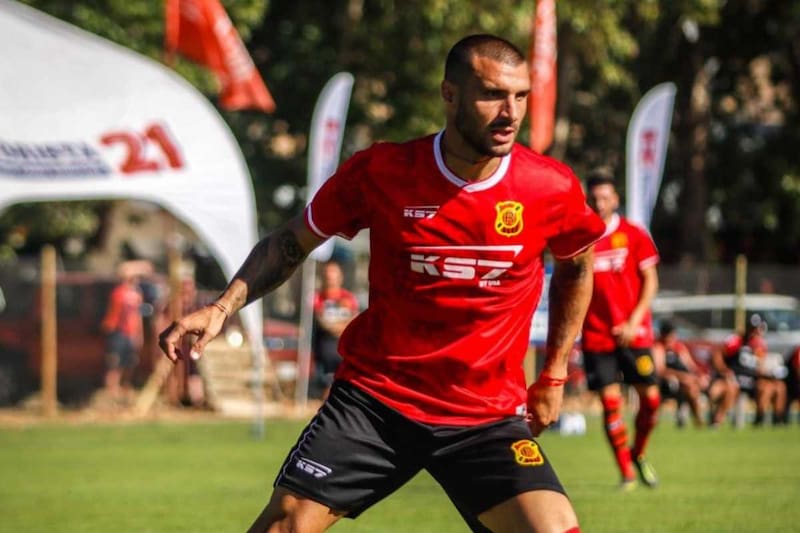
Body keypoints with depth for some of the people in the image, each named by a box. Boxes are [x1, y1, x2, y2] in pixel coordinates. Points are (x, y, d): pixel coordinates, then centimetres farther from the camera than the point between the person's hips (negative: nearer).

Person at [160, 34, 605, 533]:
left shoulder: (553, 188, -8)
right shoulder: (380, 171, -10)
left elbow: (577, 264, 15)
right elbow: (292, 243, 6)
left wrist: (554, 376, 15)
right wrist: (222, 308, -8)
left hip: (488, 416, 0)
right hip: (373, 397, 0)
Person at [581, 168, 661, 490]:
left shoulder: (633, 235, 0)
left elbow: (650, 281, 1)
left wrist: (633, 321, -10)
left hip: (633, 333, 0)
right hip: (596, 336, 0)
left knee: (650, 398, -1)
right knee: (610, 401, -7)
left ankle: (638, 454, 25)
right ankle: (626, 473, 2)